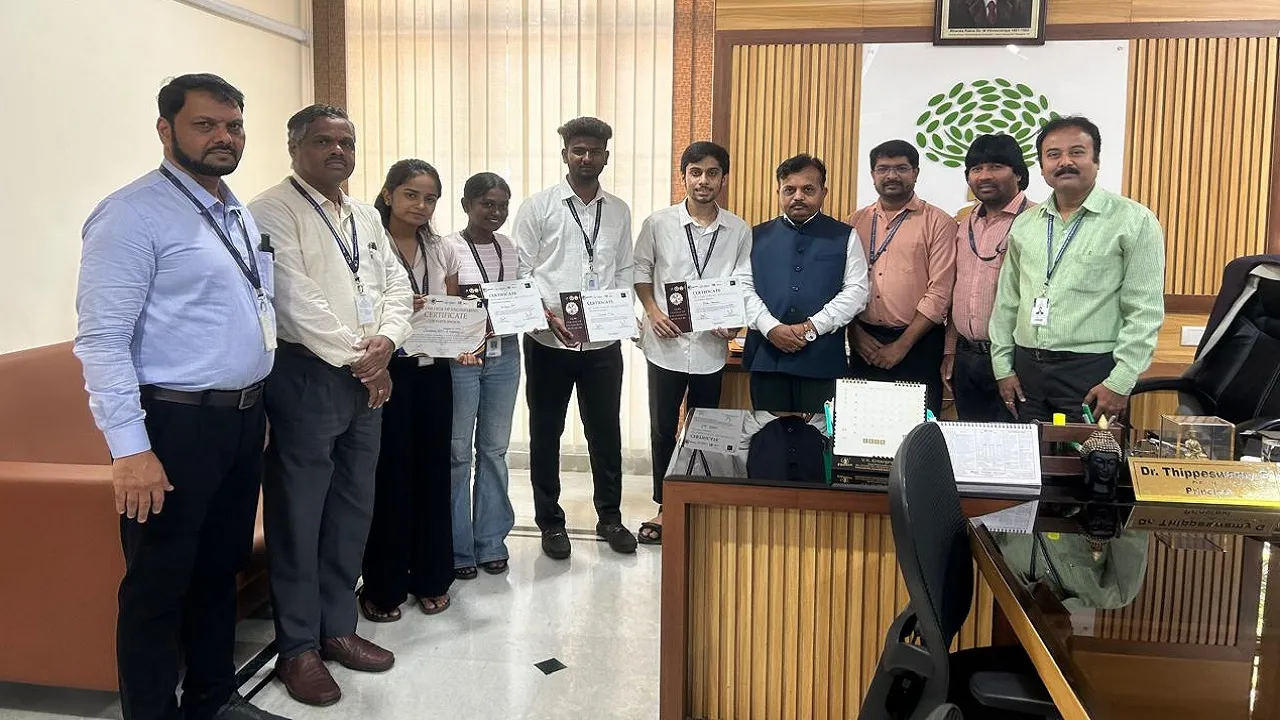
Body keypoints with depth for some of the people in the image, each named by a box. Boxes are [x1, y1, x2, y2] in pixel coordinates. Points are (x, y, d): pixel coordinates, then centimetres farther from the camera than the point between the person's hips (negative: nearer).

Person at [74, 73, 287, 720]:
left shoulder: (241, 216, 13)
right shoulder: (134, 214, -12)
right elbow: (101, 340, -17)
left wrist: (257, 404, 12)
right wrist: (130, 448, -22)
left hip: (244, 419, 8)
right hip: (176, 424, -8)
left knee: (221, 570, 20)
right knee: (158, 589, 6)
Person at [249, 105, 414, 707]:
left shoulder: (366, 217, 16)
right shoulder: (274, 211, -8)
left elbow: (396, 286, 13)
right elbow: (296, 299, -16)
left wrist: (386, 341, -6)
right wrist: (356, 357, -12)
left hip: (367, 377, 8)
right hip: (306, 377, -7)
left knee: (353, 509, 13)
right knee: (298, 516, 2)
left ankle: (337, 627, 27)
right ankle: (298, 647, 15)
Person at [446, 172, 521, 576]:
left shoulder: (511, 250, 9)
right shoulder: (447, 249, -6)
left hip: (504, 356, 5)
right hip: (460, 357, -4)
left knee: (494, 449, 12)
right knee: (457, 452, 2)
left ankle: (490, 541, 23)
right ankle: (458, 548, 14)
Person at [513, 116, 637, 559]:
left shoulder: (618, 211, 9)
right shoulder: (539, 207, -1)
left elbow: (624, 272, 11)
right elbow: (519, 272, -4)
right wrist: (546, 315, -17)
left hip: (604, 341, 2)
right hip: (549, 341, -2)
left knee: (606, 431, 11)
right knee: (545, 433, 9)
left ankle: (610, 516, 28)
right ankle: (550, 521, 25)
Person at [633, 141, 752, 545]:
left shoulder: (739, 231, 1)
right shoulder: (658, 223, -2)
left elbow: (743, 283, 3)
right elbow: (640, 270, 6)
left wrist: (735, 321, -14)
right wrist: (652, 311, -8)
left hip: (711, 345, 1)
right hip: (666, 342, 0)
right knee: (662, 428, 8)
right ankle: (664, 507, 22)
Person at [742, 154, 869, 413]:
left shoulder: (844, 237, 7)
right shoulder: (758, 236, 11)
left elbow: (856, 291, -1)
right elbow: (744, 288, 4)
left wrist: (811, 328, -11)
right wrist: (771, 328, -11)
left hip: (822, 361, -2)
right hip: (766, 357, 2)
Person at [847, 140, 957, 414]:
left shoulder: (938, 223, 0)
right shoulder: (857, 222, 11)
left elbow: (939, 293, -7)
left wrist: (902, 345, -11)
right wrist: (855, 332, -4)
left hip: (918, 343, -3)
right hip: (864, 345, 3)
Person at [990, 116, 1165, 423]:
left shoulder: (1134, 221, -3)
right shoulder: (1024, 224, 11)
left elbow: (1145, 313, -8)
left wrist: (1120, 383, -13)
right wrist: (1003, 368, 7)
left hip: (1092, 372, -4)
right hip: (1026, 368, 4)